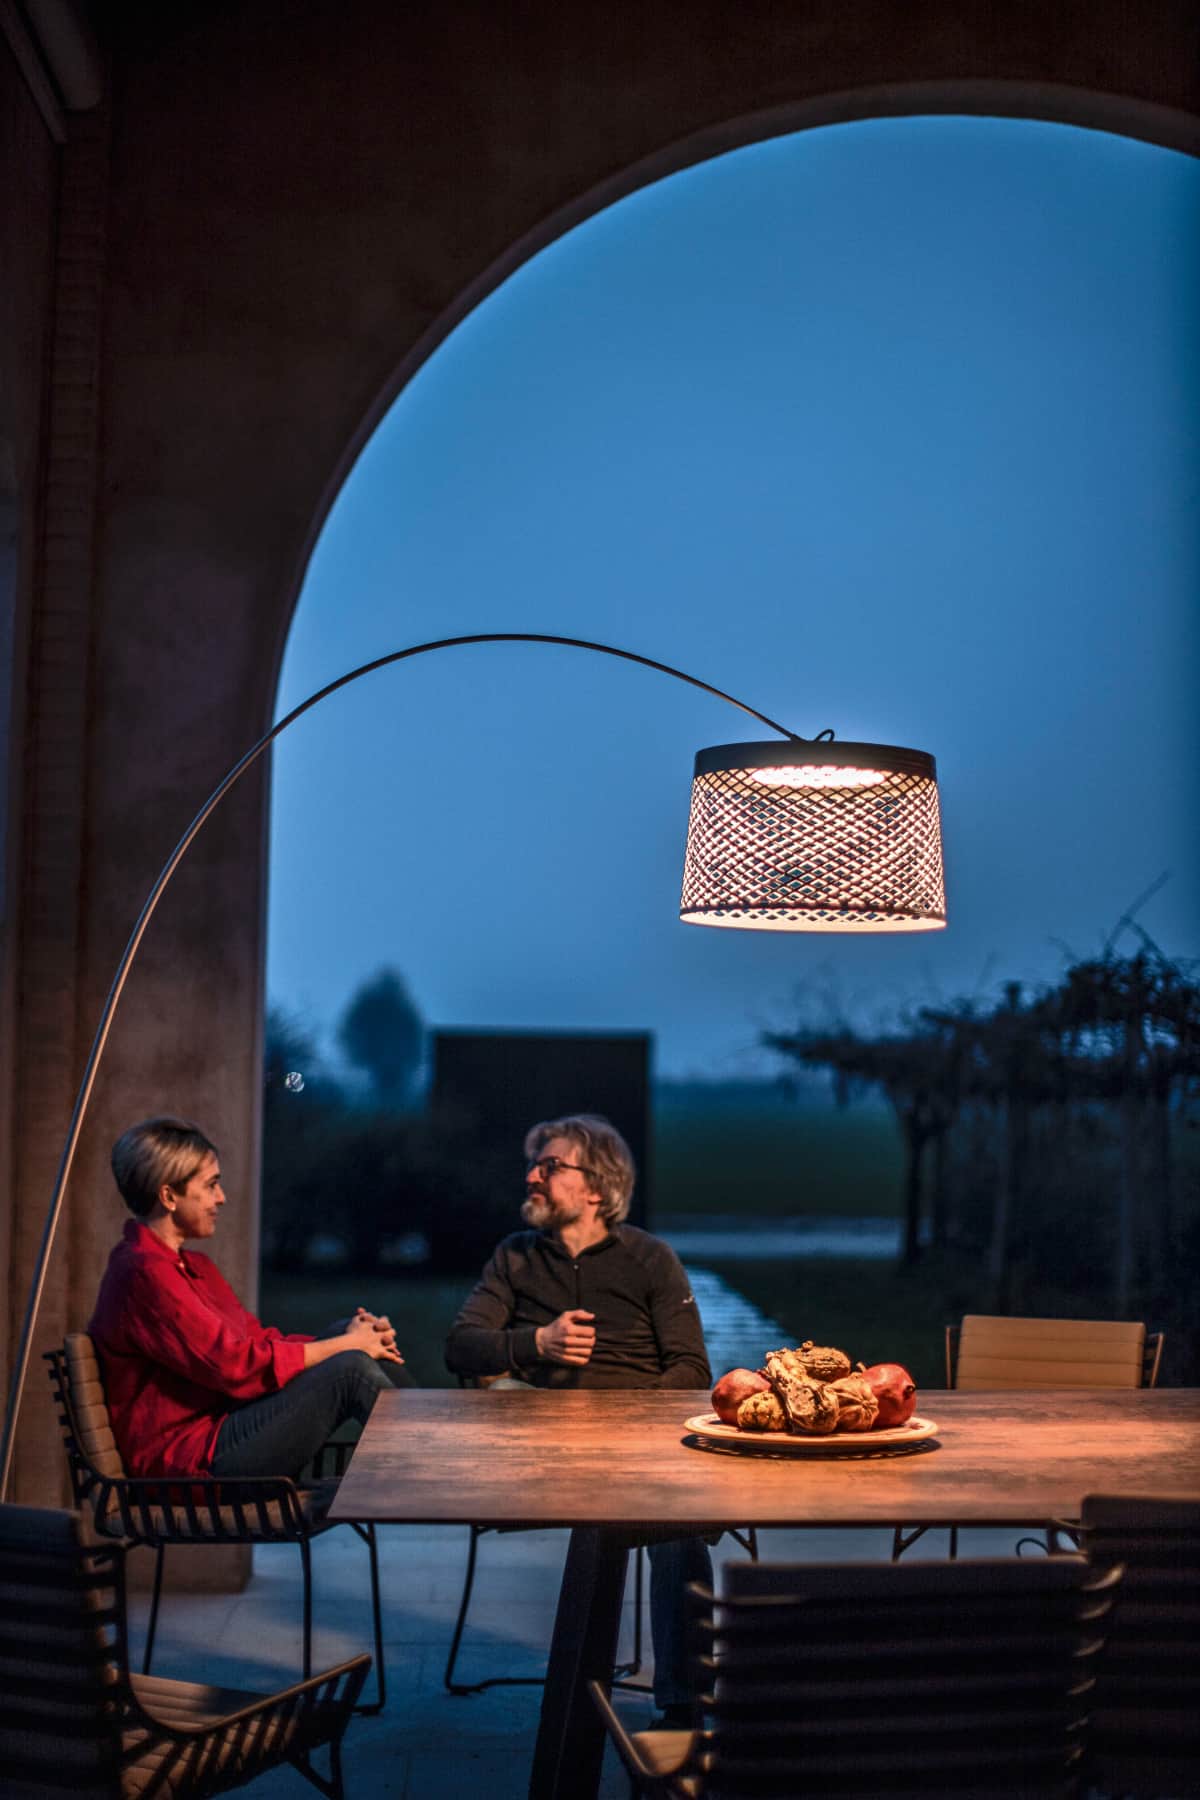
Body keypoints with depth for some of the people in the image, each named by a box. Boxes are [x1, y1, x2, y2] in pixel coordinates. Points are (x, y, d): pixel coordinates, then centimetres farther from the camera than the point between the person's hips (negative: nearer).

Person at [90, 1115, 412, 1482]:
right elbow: (236, 1365, -20)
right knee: (350, 1368, -19)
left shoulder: (193, 1266, 17)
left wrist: (355, 1336, -4)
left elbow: (261, 1340, 12)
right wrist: (347, 1345, -12)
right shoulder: (144, 1272, -16)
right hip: (191, 1457, -10)